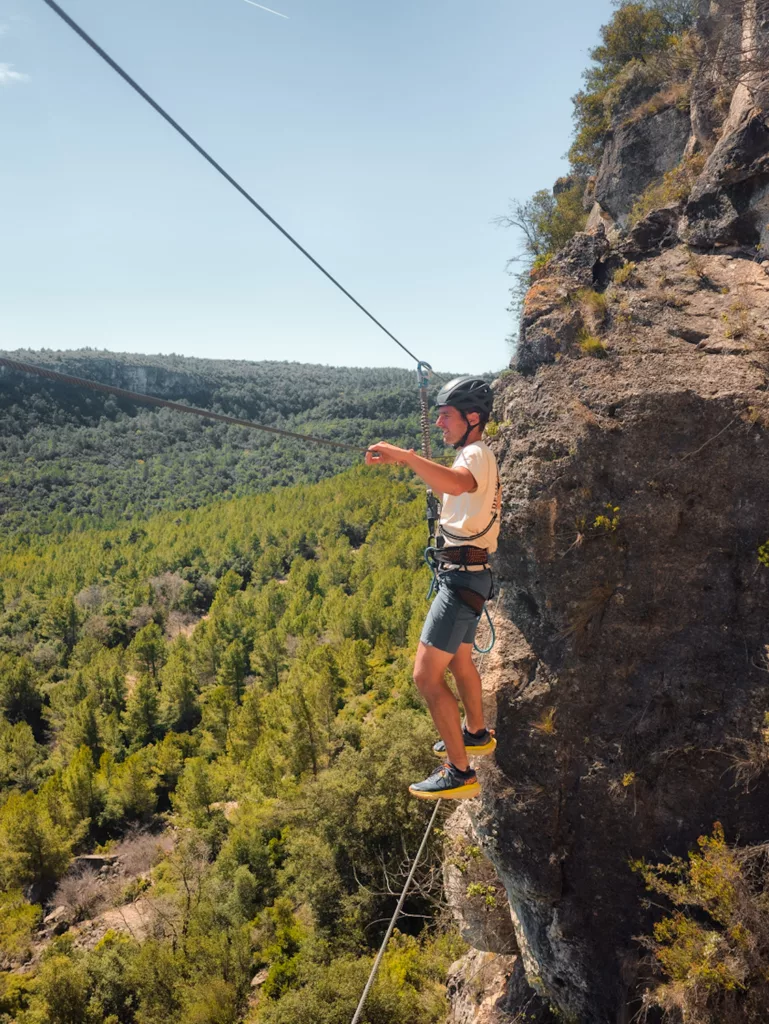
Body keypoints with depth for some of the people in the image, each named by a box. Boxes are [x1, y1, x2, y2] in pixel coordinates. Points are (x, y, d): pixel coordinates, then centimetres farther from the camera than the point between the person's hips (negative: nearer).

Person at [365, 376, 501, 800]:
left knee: (426, 675, -11)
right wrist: (415, 462, 36)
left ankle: (460, 773, -2)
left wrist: (404, 456, -52)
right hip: (461, 573, 11)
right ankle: (476, 734, 47)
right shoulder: (475, 456, 14)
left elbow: (458, 483, -44)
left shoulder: (476, 455, -18)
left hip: (461, 578, -11)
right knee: (460, 661, 27)